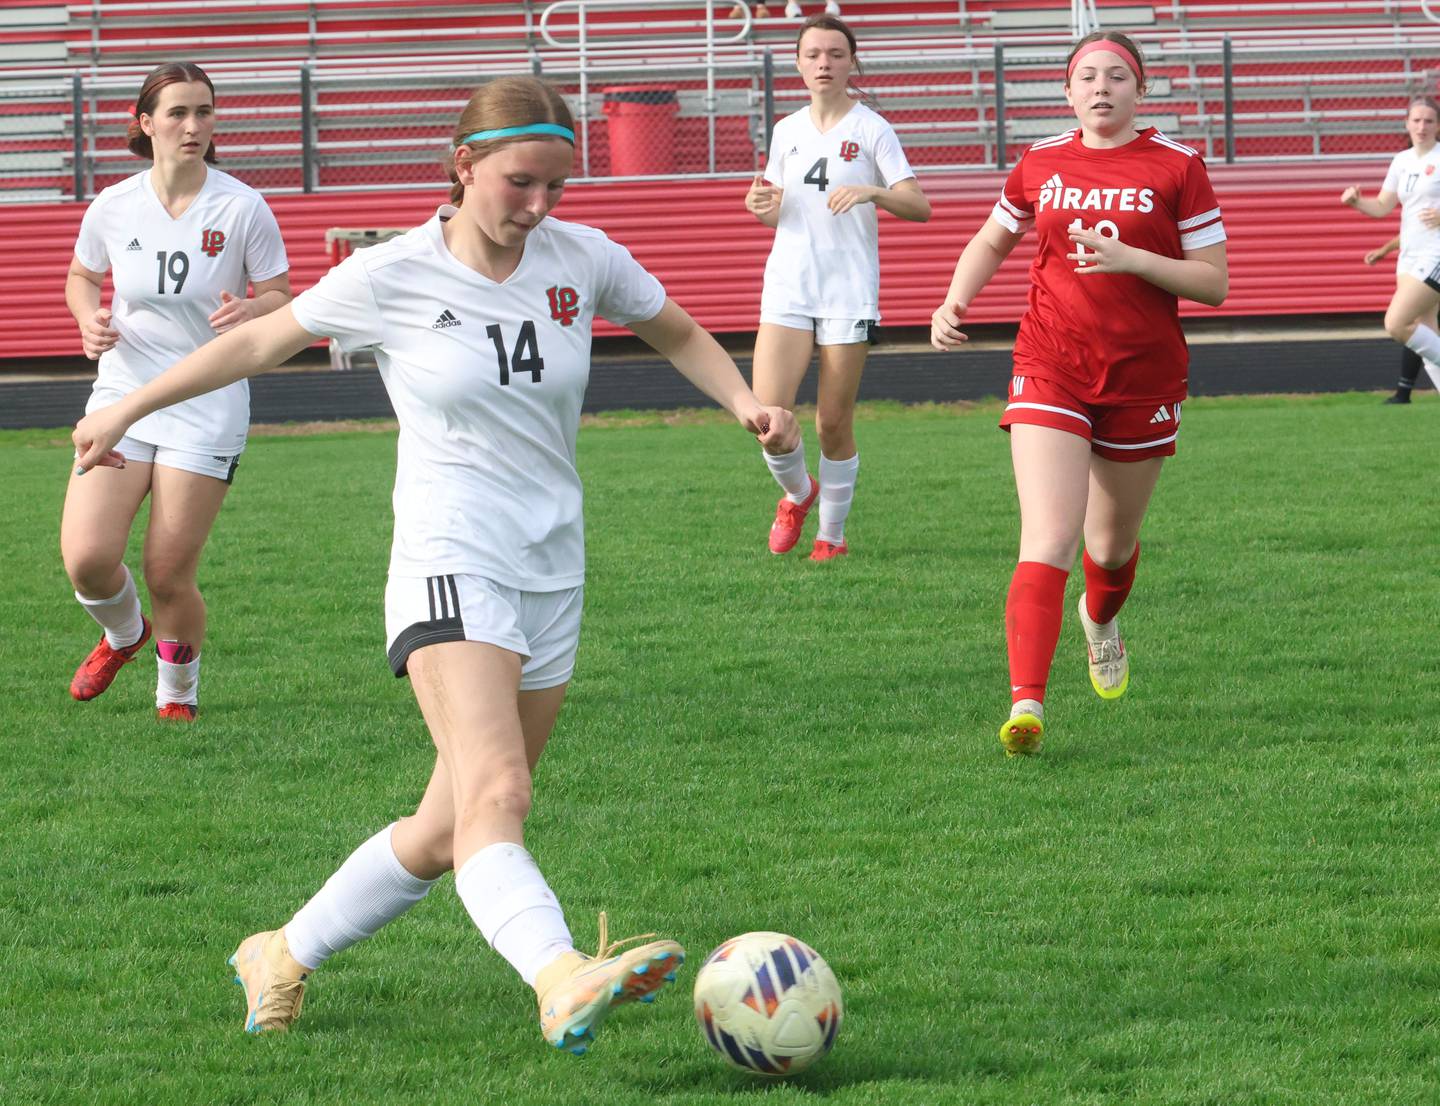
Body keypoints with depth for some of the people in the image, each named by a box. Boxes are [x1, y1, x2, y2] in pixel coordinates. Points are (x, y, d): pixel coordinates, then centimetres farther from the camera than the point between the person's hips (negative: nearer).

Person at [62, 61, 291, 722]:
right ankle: (123, 633, 24)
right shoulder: (112, 208, -1)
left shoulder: (242, 209, -8)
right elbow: (82, 277, 17)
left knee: (169, 575, -3)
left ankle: (178, 692, 25)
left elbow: (280, 298, -1)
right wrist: (89, 321, -4)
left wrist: (250, 311, -23)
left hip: (206, 411, -2)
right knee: (86, 560, -11)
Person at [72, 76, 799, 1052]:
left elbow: (676, 332, 21)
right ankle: (564, 981, -49)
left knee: (452, 828, 9)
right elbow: (260, 342, 9)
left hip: (553, 571, 5)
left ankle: (285, 958, 28)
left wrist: (744, 400, 1)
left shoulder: (584, 260, 2)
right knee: (495, 796, -26)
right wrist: (128, 410, 16)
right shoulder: (393, 277, -6)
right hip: (449, 566, -5)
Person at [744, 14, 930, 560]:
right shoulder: (786, 131, 12)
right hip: (788, 285, 3)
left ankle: (832, 533, 16)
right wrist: (762, 206, -1)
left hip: (849, 289, -3)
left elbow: (919, 206, -7)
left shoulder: (870, 129, -1)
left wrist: (873, 192, -25)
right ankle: (797, 493, 19)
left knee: (834, 423, -2)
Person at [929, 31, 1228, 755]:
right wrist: (954, 303, 6)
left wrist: (1132, 259, -18)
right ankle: (1027, 704, -26)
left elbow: (1214, 284, -4)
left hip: (1144, 373, 0)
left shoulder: (1176, 167, -2)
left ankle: (1101, 619, 53)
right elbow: (992, 241, 24)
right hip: (1051, 367, 0)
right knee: (1048, 541, -17)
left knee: (1112, 544, 16)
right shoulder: (1040, 164, 6)